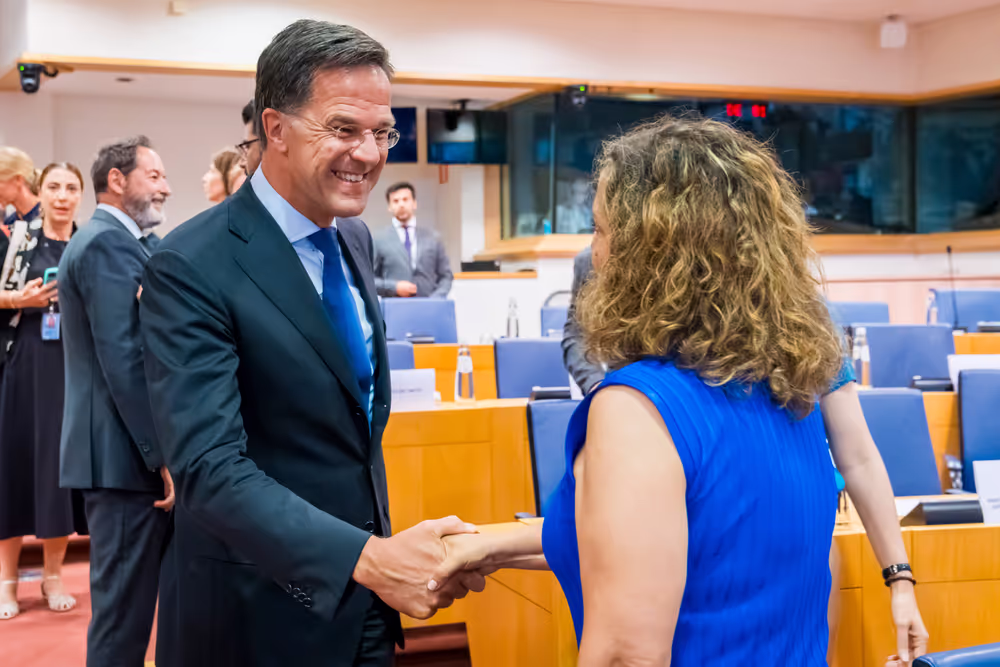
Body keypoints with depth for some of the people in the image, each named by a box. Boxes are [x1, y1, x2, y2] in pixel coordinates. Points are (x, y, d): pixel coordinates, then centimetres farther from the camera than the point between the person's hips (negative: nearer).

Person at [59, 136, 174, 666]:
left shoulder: (105, 240, 18)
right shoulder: (111, 244, -14)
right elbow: (124, 360, -21)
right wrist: (164, 456, -20)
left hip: (122, 451, 10)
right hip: (126, 454, -10)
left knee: (124, 598, 16)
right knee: (125, 603, -3)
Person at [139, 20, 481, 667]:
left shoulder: (356, 240, 4)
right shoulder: (192, 268, -20)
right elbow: (210, 467, -27)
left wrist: (384, 556, 13)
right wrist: (366, 557, -37)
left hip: (367, 596, 7)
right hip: (259, 615, -6)